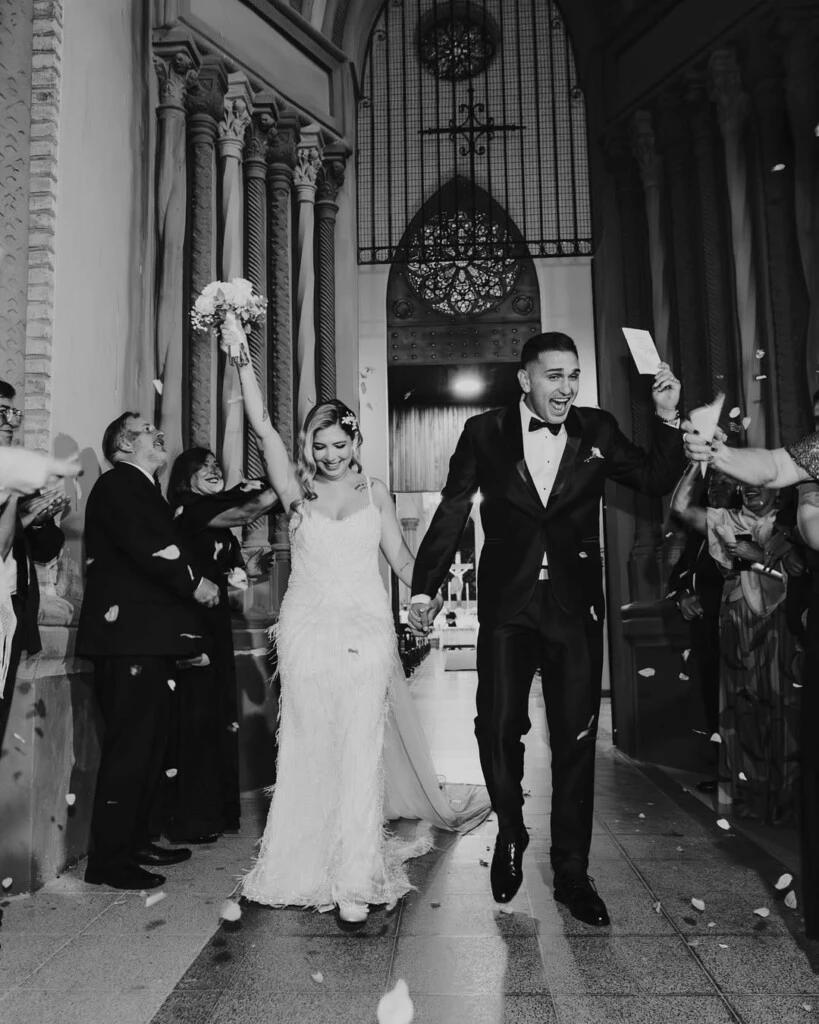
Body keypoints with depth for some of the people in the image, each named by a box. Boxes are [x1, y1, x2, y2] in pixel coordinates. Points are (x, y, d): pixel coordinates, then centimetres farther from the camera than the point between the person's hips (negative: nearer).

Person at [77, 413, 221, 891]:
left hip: (153, 638, 9)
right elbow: (143, 548, -18)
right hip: (129, 639, -9)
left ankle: (136, 840, 27)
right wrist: (194, 584, -9)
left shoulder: (149, 492, 21)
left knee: (151, 746, 15)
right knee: (129, 748, -4)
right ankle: (110, 860, 7)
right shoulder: (116, 485, -7)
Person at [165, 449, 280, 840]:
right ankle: (190, 821, 6)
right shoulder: (189, 511, -8)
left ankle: (217, 812, 23)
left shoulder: (218, 521, 17)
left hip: (214, 622, 9)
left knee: (219, 715, 11)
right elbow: (243, 513, -23)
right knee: (196, 714, -5)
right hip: (191, 623, -9)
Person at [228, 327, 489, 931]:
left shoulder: (374, 493, 10)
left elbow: (400, 558, 10)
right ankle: (309, 864, 20)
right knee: (309, 748, 5)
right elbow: (262, 426, -1)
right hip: (308, 628, 0)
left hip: (366, 629, 0)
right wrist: (243, 356, -7)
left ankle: (355, 880, 2)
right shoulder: (297, 491, 7)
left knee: (361, 749, -3)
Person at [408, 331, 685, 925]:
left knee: (576, 741, 7)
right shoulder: (484, 433, 1)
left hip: (576, 608, 1)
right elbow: (451, 512, 3)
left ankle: (572, 873, 24)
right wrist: (426, 586, -2)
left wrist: (668, 419, -7)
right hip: (506, 607, -1)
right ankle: (511, 832, 31)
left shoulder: (597, 432, 4)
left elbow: (657, 482, 6)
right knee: (498, 727, 0)